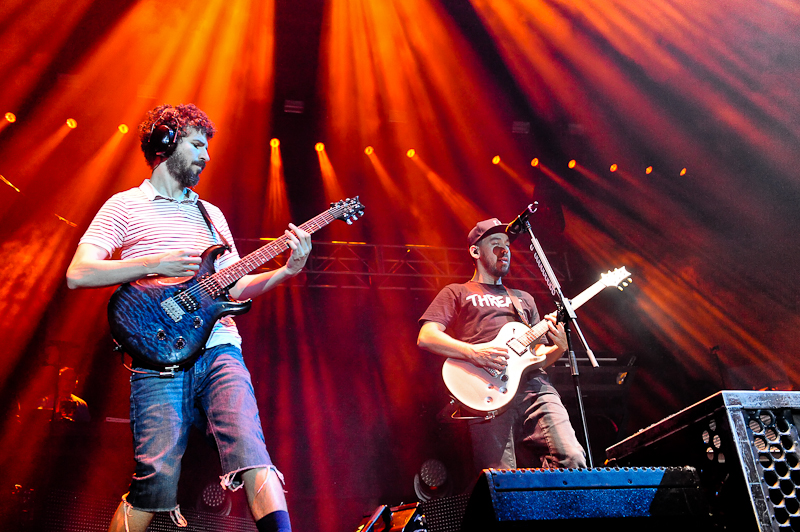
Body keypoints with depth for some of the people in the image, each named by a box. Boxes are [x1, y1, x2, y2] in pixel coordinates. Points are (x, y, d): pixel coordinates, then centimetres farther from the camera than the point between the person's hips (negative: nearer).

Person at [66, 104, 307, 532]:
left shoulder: (211, 214, 25)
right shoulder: (126, 205, 11)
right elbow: (78, 273, -1)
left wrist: (287, 270, 6)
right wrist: (155, 263, -8)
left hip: (220, 349, 4)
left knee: (252, 455, -15)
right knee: (157, 480, -12)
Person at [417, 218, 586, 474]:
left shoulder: (523, 298, 32)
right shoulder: (456, 293, 17)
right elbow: (426, 337, 1)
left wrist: (559, 348, 6)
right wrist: (474, 352, -12)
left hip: (535, 388, 4)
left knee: (573, 461, -17)